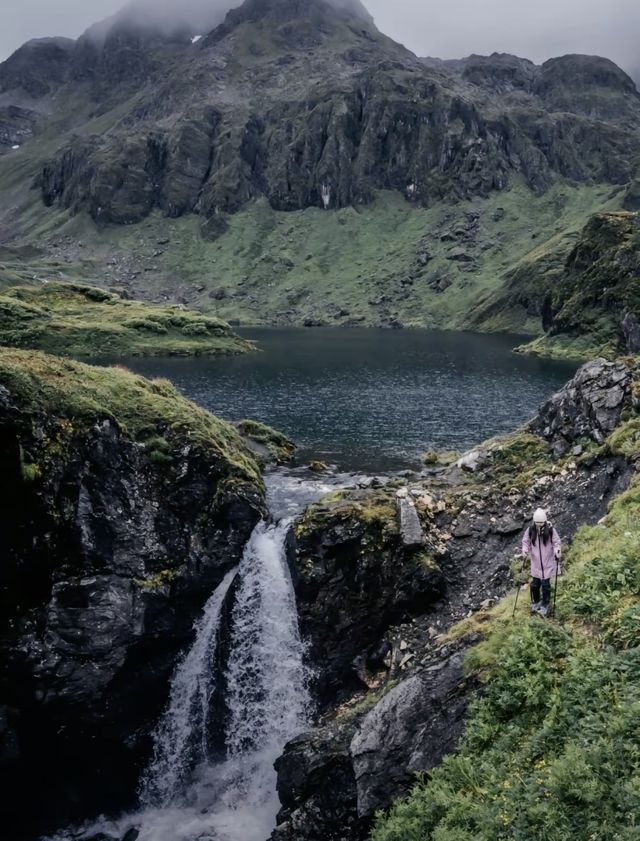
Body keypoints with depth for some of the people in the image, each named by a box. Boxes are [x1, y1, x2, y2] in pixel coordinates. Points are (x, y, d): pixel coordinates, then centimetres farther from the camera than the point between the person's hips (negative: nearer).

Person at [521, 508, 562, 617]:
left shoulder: (550, 530, -13)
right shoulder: (530, 530, -7)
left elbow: (557, 542, -4)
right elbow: (525, 541, 4)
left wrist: (557, 550, -23)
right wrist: (525, 550, -14)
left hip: (548, 562, -2)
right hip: (536, 562, 2)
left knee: (545, 584, 1)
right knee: (535, 584, 7)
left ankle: (545, 605, 19)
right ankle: (535, 602, 31)